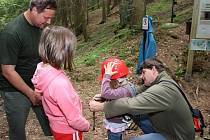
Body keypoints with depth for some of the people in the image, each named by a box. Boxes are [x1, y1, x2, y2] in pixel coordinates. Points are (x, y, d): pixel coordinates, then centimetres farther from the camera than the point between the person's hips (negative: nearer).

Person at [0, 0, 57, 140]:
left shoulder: (41, 26, -2)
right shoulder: (11, 33, -22)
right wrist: (31, 93, -14)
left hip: (38, 86, 6)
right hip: (16, 89, -5)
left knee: (52, 127, 8)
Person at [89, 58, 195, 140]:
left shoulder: (162, 90, -30)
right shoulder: (156, 83, 0)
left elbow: (131, 104, -34)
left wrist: (100, 106, -25)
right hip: (169, 127, 8)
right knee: (136, 113, 4)